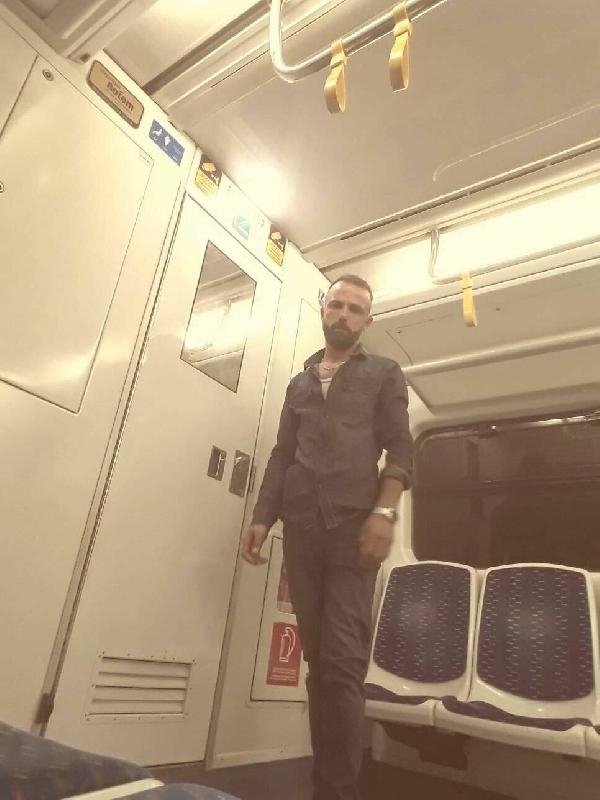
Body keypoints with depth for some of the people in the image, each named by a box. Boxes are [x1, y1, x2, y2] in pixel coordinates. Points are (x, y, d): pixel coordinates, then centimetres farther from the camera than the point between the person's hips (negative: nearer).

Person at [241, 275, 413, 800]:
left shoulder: (384, 374, 13)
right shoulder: (299, 383, 23)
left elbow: (400, 448, 1)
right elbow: (281, 455, 17)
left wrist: (384, 511, -14)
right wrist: (262, 517, 5)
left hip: (354, 527, -3)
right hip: (301, 529, 4)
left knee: (343, 662, -9)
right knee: (318, 662, 9)